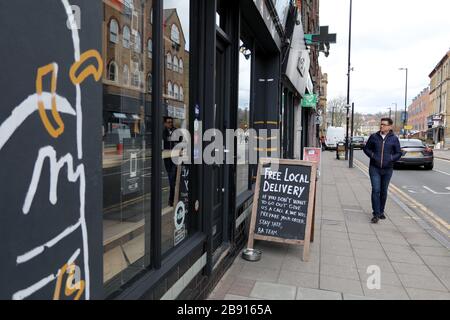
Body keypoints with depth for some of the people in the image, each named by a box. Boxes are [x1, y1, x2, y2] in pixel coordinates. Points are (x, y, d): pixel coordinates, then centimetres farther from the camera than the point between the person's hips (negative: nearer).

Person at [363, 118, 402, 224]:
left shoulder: (394, 139, 1)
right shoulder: (374, 137, 1)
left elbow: (398, 153, 6)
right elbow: (366, 148, 9)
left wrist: (391, 158, -12)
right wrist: (372, 155, -8)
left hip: (387, 169, 1)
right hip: (374, 168, -1)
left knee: (384, 191, 12)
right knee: (376, 190, -9)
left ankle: (381, 211, 29)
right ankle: (376, 214, -6)